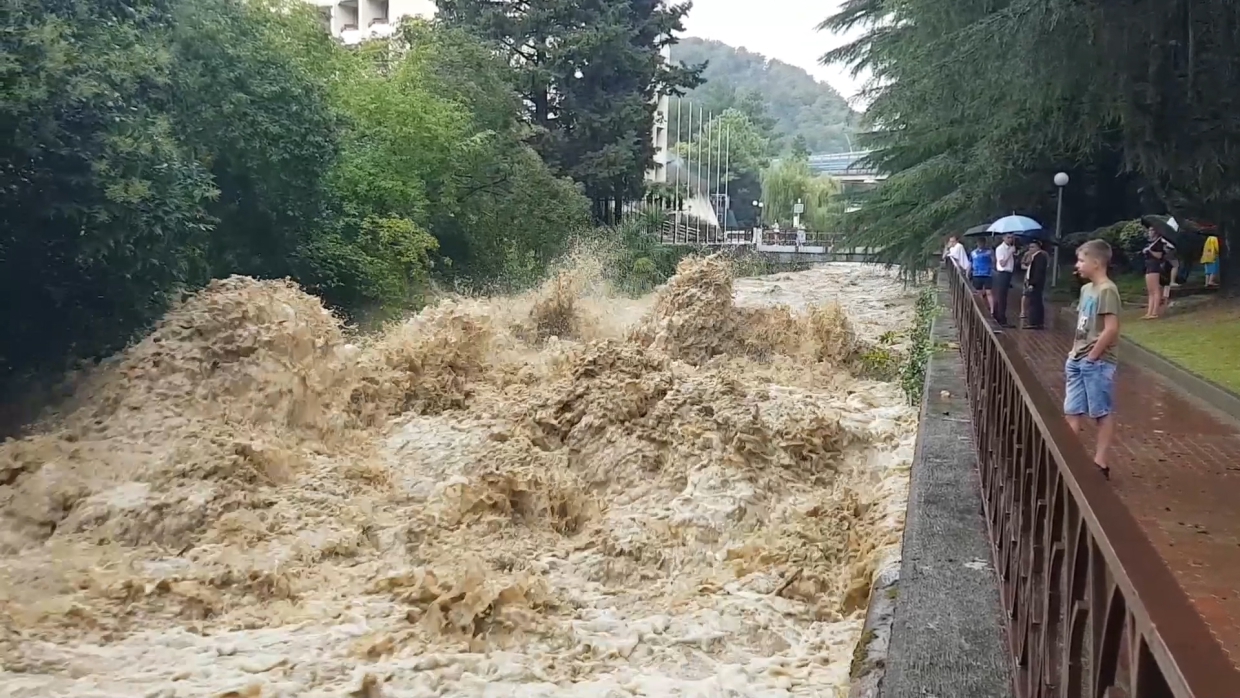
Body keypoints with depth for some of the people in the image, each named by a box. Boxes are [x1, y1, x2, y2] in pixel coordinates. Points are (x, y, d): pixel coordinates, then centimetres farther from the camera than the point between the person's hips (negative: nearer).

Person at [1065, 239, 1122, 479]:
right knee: (1072, 411, 10)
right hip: (1078, 361, 9)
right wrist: (1074, 353, 10)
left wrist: (1092, 356, -16)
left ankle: (1100, 462, 8)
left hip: (1097, 363, -9)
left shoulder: (1107, 290, -15)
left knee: (1102, 413, 2)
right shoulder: (1086, 289, 11)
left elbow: (1111, 329, -21)